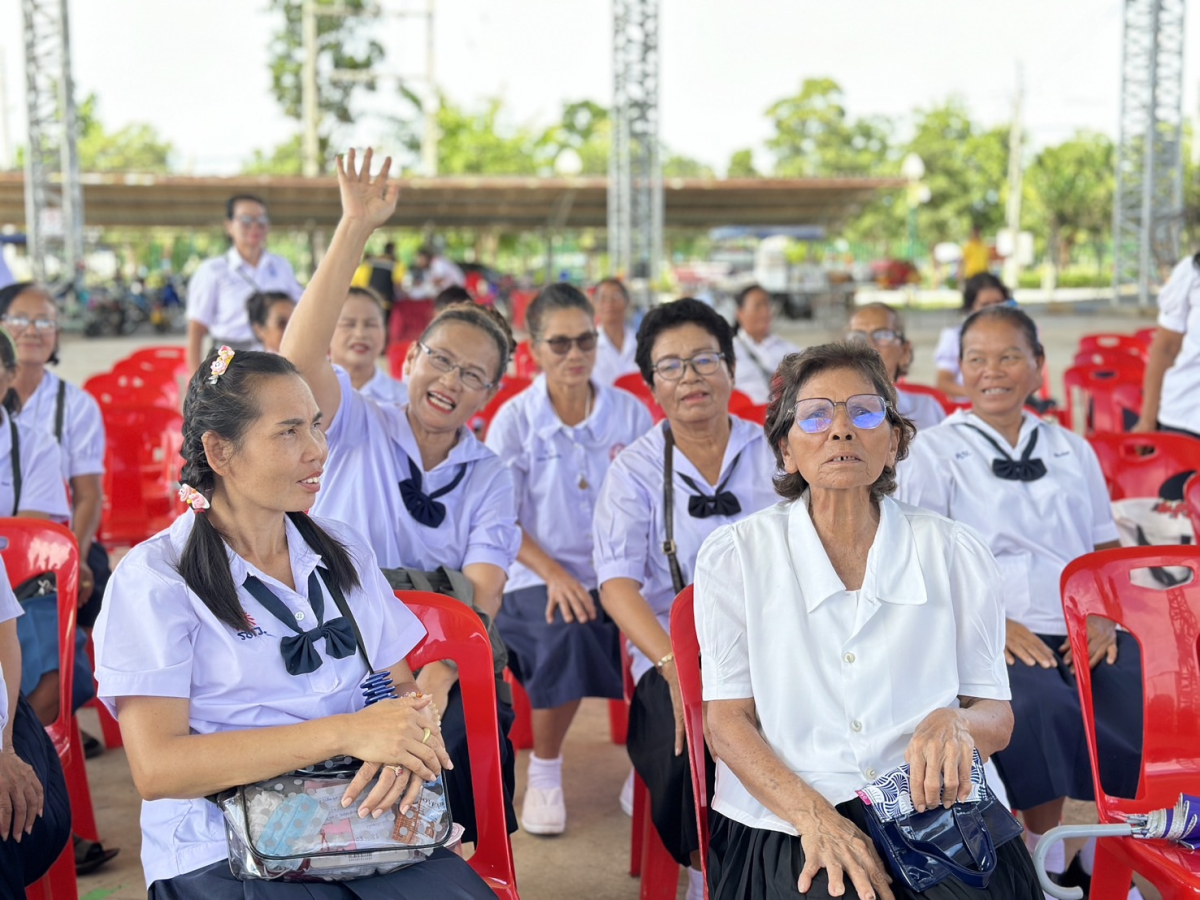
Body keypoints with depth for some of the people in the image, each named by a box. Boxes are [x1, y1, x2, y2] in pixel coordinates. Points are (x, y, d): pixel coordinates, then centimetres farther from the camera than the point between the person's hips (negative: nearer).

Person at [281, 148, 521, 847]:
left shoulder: (490, 478, 8)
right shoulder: (358, 429, 3)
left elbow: (482, 594, -6)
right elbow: (301, 356, -18)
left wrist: (438, 674, -28)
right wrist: (356, 229, -24)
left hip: (437, 661, 2)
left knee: (473, 729, -29)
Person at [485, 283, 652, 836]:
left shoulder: (630, 413, 5)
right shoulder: (515, 420, 0)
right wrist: (555, 574, -18)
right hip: (537, 579, -2)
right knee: (567, 639, -34)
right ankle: (544, 773, -7)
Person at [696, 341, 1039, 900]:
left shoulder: (954, 553, 8)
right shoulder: (734, 555, 4)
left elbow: (996, 717, 10)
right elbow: (728, 722, 1)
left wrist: (957, 724, -15)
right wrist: (815, 817, -16)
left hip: (937, 807, 2)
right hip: (789, 821, -1)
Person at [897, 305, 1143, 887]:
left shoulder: (1072, 452, 23)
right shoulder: (933, 453, 10)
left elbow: (1106, 549, 22)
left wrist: (1104, 615, 0)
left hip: (1085, 636, 4)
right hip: (993, 639, -3)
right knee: (1041, 705, -36)